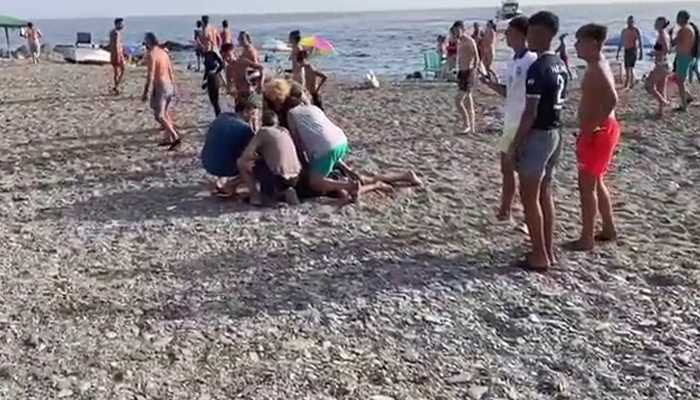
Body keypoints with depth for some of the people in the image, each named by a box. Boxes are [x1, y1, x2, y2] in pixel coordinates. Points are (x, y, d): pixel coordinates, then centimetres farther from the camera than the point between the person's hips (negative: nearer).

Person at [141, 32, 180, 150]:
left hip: (160, 86, -9)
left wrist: (146, 92, -17)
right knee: (165, 113, 19)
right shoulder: (163, 52, 12)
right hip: (169, 85, 9)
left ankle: (175, 138, -19)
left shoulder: (151, 54, -12)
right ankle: (168, 138, 23)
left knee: (159, 116, -8)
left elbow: (150, 75, -19)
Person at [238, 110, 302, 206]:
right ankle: (285, 191, 13)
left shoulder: (263, 131, 1)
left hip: (278, 177, -6)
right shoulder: (285, 131, 19)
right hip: (295, 177, 6)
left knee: (242, 162, 10)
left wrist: (258, 158, 14)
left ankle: (255, 196, 6)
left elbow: (246, 155, -5)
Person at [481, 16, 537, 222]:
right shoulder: (513, 60, 10)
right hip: (510, 122, 9)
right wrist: (489, 82, 3)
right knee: (506, 168, 17)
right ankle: (504, 211, 32)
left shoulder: (532, 61, -18)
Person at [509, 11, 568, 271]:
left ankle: (540, 257, 3)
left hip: (537, 135, -9)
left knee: (529, 198, -1)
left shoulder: (537, 68, -20)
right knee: (545, 194, 15)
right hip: (555, 133, 9)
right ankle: (548, 251, 21)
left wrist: (514, 145, -15)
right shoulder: (560, 66, 9)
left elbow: (530, 114, -21)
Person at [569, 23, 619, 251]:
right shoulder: (597, 66, 12)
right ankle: (609, 230, 30)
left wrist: (591, 127, -26)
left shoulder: (597, 69, -19)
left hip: (598, 132, -10)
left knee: (586, 184, -3)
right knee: (595, 182, 19)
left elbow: (612, 99, -32)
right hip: (599, 130, 10)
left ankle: (587, 239, 5)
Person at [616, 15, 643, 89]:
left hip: (633, 50, -5)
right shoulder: (624, 31, 12)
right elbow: (621, 42, 17)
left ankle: (632, 84, -14)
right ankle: (626, 84, 14)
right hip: (626, 51, 5)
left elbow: (640, 42, -4)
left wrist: (641, 52, -10)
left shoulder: (636, 30, -2)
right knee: (626, 68, 7)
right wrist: (618, 53, 15)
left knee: (631, 68, -15)